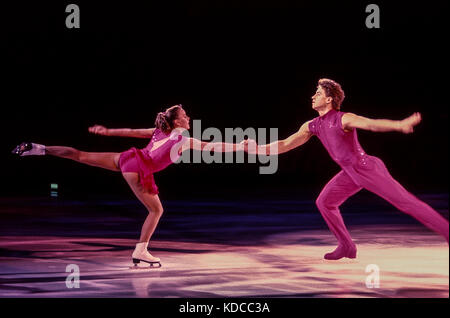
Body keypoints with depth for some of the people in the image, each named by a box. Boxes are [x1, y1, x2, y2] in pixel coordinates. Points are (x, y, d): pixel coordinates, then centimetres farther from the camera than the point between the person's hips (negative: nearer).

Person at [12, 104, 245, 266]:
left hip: (128, 159, 8)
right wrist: (242, 147, -5)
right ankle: (140, 252, 6)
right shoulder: (184, 140, -5)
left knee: (80, 156, 8)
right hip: (138, 170, -7)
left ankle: (38, 149, 5)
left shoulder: (160, 131, 16)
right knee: (156, 210, 5)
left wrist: (108, 132, 28)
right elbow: (213, 147, -8)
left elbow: (132, 131, 20)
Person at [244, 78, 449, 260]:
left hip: (368, 168, -7)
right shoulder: (311, 126, 5)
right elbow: (286, 144, 6)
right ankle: (346, 247, 11)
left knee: (405, 202, -10)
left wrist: (400, 125, -50)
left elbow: (373, 124, -33)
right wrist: (259, 149, -5)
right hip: (350, 174, 7)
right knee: (324, 202, 1)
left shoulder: (344, 119, -17)